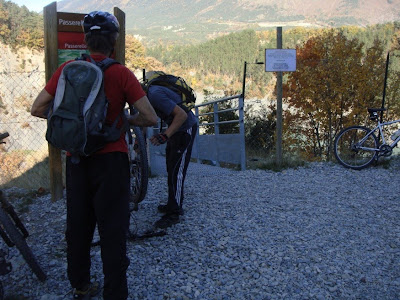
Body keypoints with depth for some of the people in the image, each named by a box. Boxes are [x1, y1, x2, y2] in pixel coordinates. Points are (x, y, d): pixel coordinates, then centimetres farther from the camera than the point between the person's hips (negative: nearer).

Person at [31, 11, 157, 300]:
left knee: (78, 224, 18)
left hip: (76, 159, 4)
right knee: (113, 230, 4)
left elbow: (38, 109, 2)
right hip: (111, 159, -4)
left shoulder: (67, 69, 0)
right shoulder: (121, 73, -10)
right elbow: (151, 118, -11)